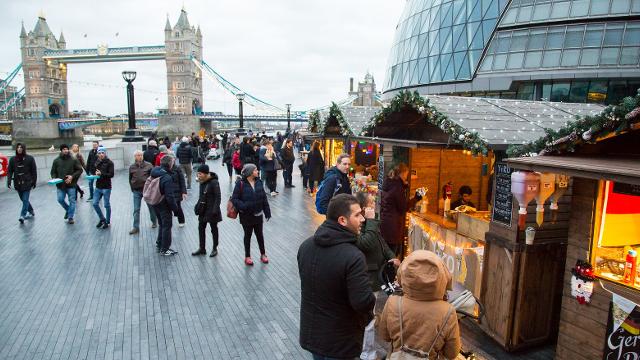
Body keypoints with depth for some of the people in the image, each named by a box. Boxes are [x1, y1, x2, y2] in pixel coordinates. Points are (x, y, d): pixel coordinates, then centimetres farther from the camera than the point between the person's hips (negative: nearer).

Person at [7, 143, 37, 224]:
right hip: (18, 183, 4)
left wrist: (34, 181, -2)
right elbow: (9, 171, 3)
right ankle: (31, 212, 31)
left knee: (25, 199, -10)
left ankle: (23, 215, -11)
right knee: (23, 199, 14)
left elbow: (34, 171, 0)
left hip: (27, 182, -4)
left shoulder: (30, 158, -2)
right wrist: (9, 181, -9)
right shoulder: (13, 159, 5)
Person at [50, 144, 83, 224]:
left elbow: (80, 170, -1)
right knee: (60, 200, 0)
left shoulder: (73, 160, -1)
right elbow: (53, 172, 11)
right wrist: (54, 178, -8)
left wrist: (72, 176, -14)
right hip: (60, 184, 2)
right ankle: (68, 210, 30)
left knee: (72, 201, 1)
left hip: (71, 184, -2)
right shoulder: (56, 160, 5)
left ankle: (70, 217, 10)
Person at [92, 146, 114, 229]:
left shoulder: (109, 162, -9)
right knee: (95, 204, 6)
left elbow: (111, 174, -16)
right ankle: (102, 219, 25)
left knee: (107, 205, 4)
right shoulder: (97, 162, 10)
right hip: (98, 187, 6)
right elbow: (95, 172, 21)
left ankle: (107, 221, 20)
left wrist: (101, 174, -26)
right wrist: (95, 174, -2)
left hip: (106, 187, -6)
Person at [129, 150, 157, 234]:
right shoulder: (132, 167, 3)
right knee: (136, 210, 1)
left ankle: (154, 222, 33)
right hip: (136, 191, 2)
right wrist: (133, 189, 9)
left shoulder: (148, 165, -6)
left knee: (151, 207, 12)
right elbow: (130, 179, 12)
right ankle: (136, 227, 6)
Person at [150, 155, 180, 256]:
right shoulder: (167, 178, -26)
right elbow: (170, 196, -25)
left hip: (155, 204, 8)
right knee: (167, 226, 7)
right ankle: (164, 249, 16)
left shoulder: (154, 174, -1)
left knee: (161, 224, 24)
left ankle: (159, 244, 37)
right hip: (164, 206, -8)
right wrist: (175, 208, -13)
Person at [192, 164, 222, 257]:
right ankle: (202, 248, 24)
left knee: (214, 229, 8)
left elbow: (217, 197, -18)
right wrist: (198, 206, 8)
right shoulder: (202, 182, 4)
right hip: (203, 210, 7)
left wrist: (215, 210, -23)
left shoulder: (214, 182, -19)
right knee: (201, 228, 12)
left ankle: (215, 249, 22)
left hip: (211, 210, -7)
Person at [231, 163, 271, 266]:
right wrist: (243, 206, -29)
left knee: (259, 234, 15)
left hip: (258, 214, 4)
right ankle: (247, 257, 28)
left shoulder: (258, 182, -1)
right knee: (248, 235, 12)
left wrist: (267, 211, 4)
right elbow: (234, 199, -14)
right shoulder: (240, 183, -15)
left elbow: (264, 198, 4)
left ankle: (263, 254, 31)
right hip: (246, 215, -4)